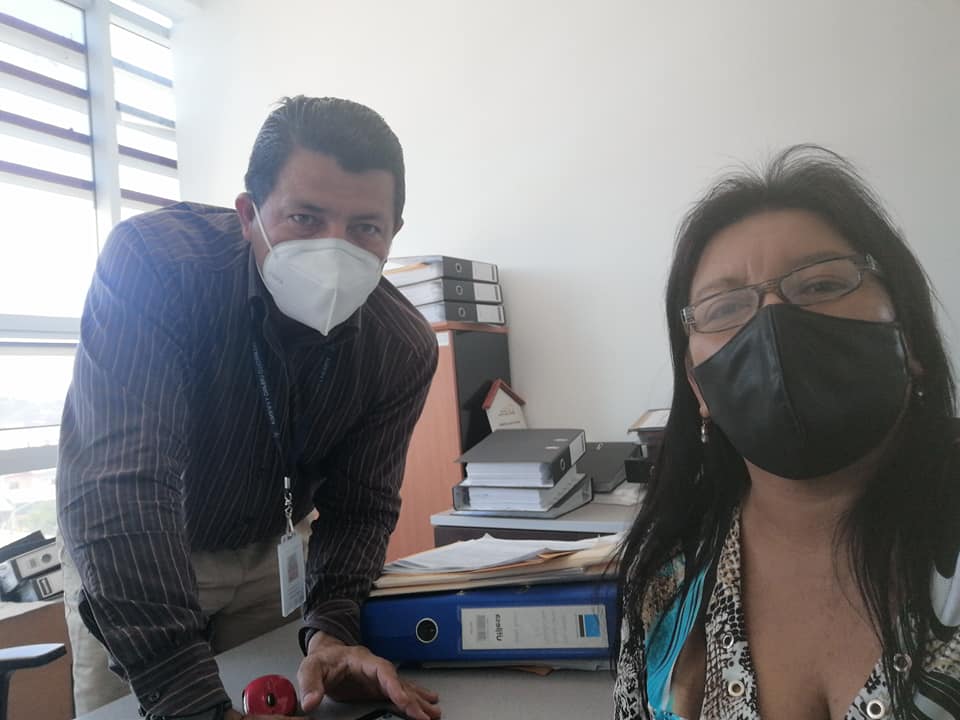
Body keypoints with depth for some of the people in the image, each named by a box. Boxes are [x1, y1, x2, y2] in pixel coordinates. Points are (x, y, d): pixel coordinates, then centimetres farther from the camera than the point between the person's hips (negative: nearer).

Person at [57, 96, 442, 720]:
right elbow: (120, 479, -40)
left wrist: (332, 630, -31)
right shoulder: (152, 262, -32)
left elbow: (359, 505, -13)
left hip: (266, 550, 3)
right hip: (123, 559, -2)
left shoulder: (405, 348, -21)